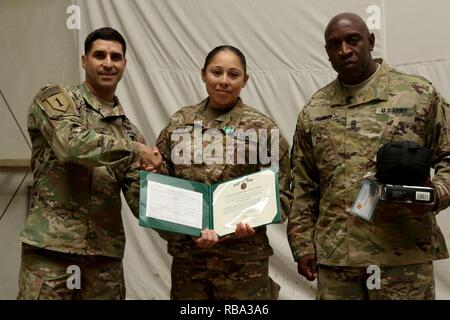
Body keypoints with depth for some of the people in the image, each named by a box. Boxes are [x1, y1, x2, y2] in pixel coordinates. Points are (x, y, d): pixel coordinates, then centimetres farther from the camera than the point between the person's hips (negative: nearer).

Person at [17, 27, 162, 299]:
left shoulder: (128, 131, 14)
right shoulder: (54, 98, 1)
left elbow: (140, 196, 8)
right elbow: (72, 144, -19)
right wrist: (134, 150, -9)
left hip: (106, 253, 5)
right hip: (50, 247, -4)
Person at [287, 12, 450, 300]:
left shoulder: (419, 94, 2)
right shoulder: (314, 111, 10)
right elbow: (303, 185, 10)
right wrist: (303, 244, 6)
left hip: (405, 254, -2)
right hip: (334, 256, 2)